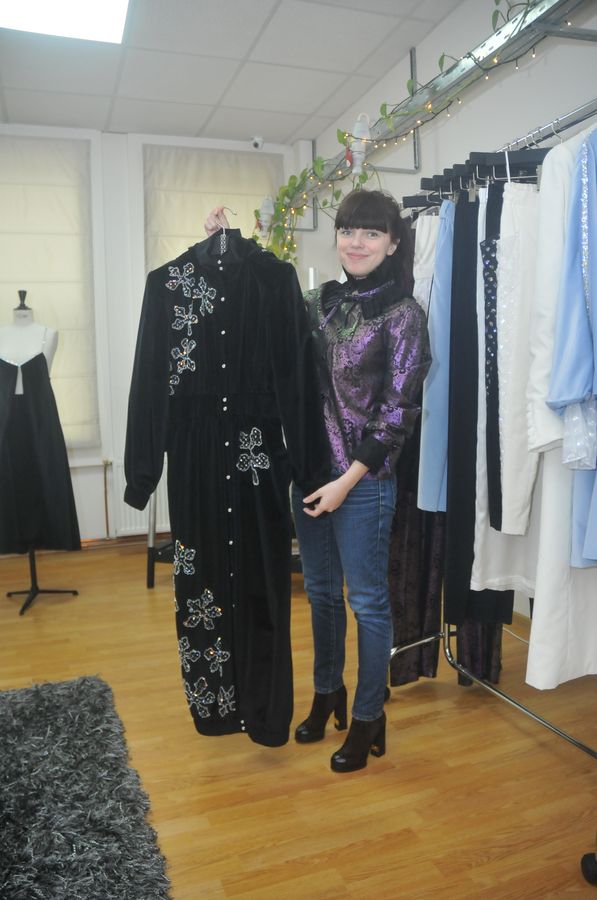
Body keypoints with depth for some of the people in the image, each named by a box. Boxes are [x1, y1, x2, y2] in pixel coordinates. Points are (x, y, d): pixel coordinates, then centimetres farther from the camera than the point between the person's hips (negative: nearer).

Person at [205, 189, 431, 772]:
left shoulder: (403, 314, -8)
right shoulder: (322, 301, 7)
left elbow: (399, 413, -12)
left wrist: (347, 480, -15)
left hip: (363, 477, -5)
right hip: (308, 469, 6)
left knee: (366, 599, 7)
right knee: (320, 590, 18)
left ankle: (368, 717, 27)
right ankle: (328, 694, 39)